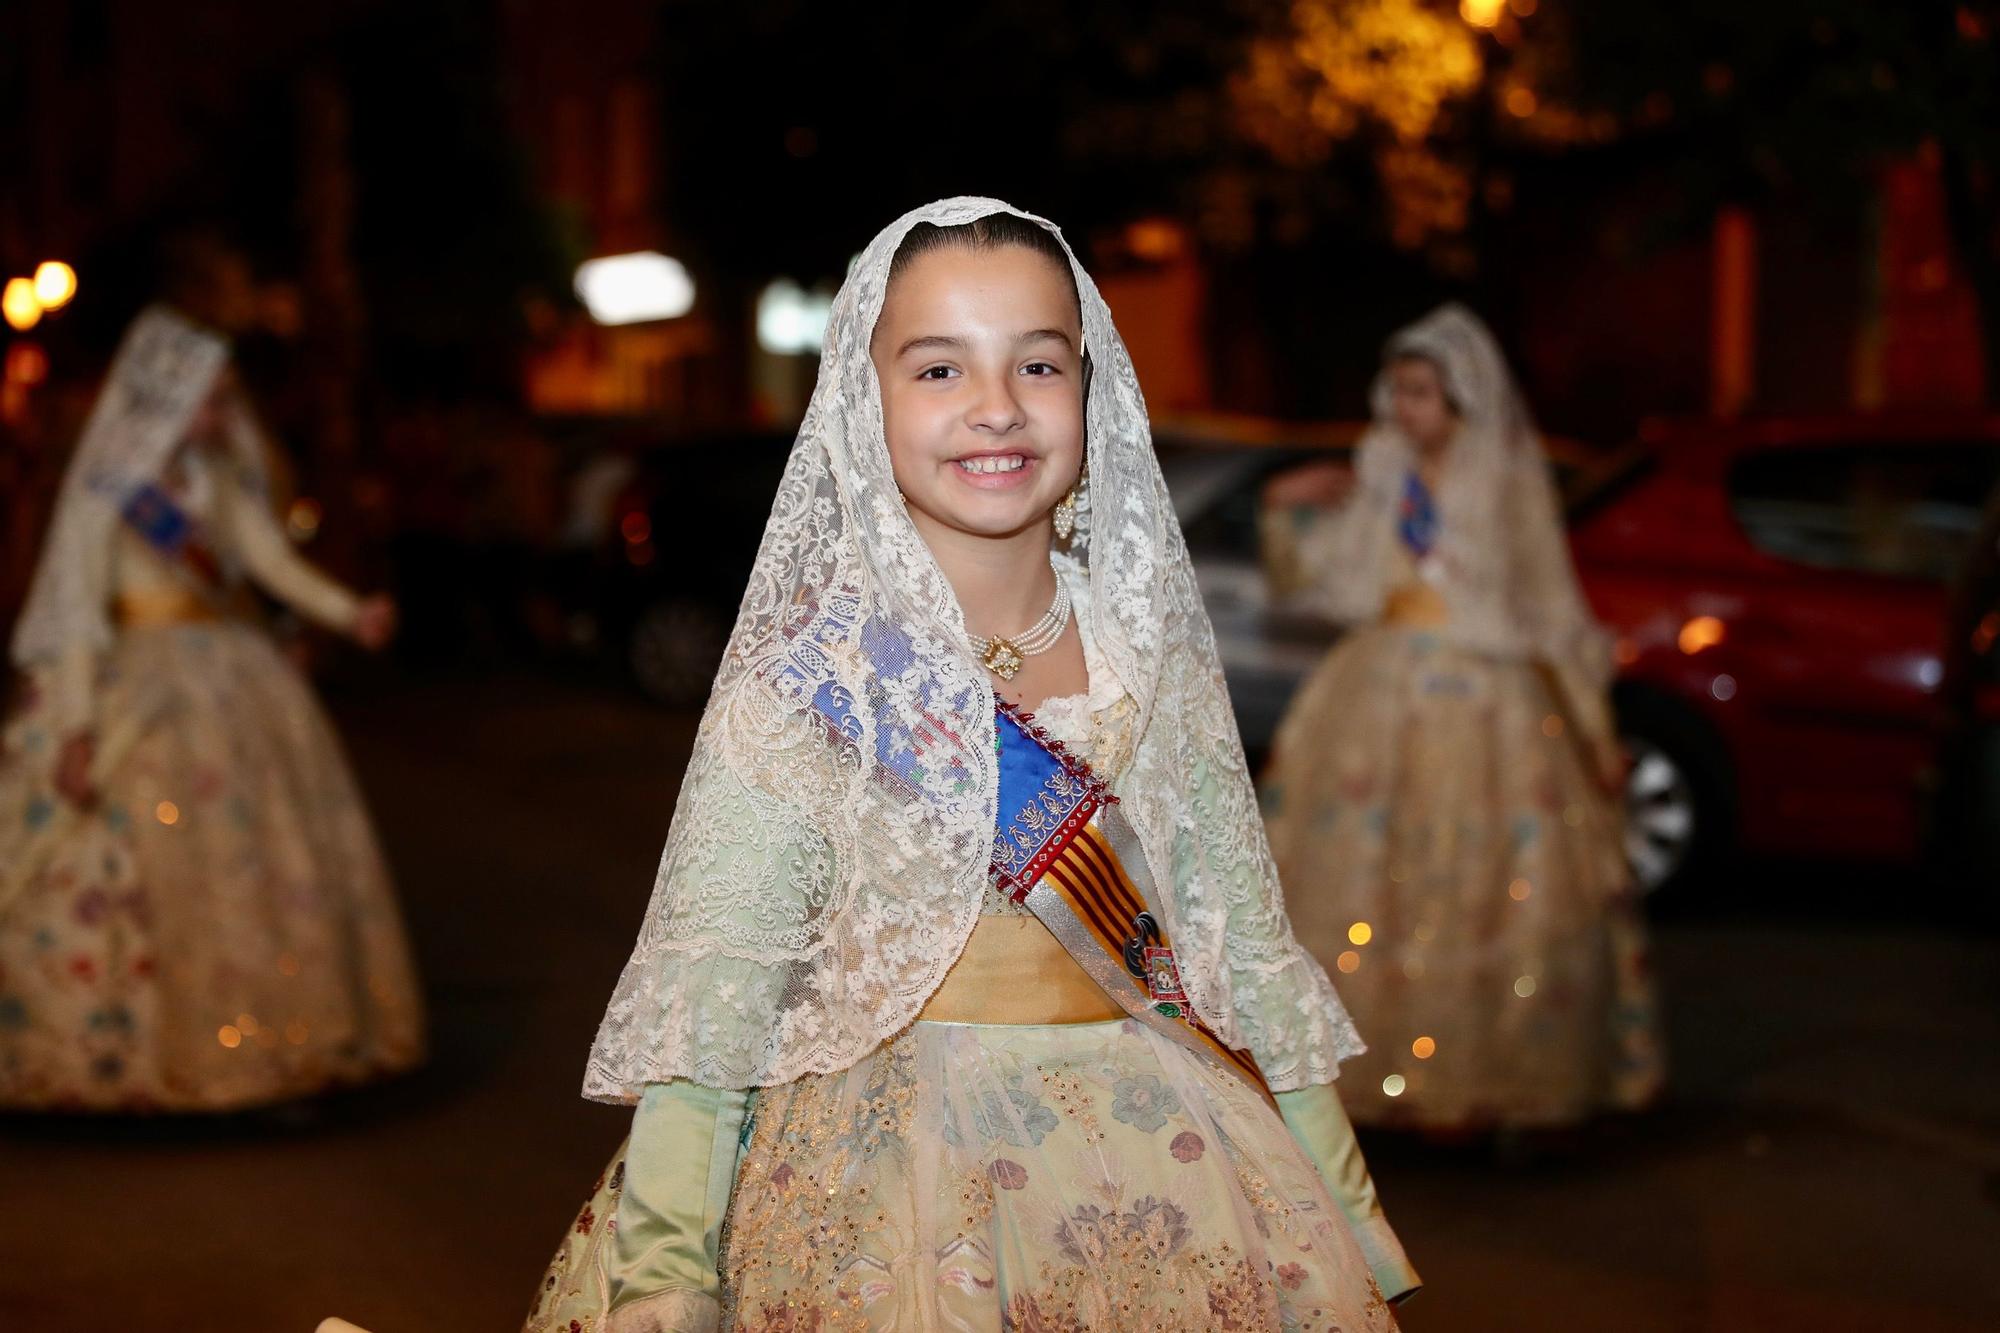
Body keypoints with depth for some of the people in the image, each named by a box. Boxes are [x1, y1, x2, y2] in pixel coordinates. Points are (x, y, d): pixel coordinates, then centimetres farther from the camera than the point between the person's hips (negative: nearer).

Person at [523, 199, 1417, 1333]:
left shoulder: (1158, 654, 3)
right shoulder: (805, 679, -8)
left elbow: (1252, 953, 8)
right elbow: (699, 1006, -11)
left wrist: (1346, 1233, 8)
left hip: (1160, 1189, 4)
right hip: (889, 1210, -3)